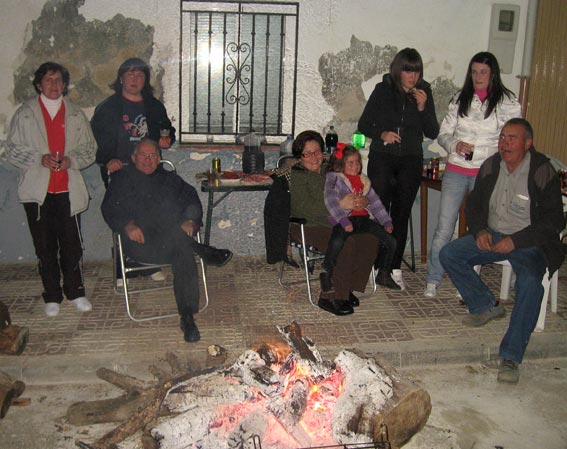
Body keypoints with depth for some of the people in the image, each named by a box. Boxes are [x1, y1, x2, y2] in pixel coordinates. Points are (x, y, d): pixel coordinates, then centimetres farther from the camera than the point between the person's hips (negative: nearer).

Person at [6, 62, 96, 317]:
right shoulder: (24, 114, 6)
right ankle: (52, 296, 18)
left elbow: (89, 149, 11)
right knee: (45, 246, 6)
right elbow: (14, 149, 3)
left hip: (68, 190, 1)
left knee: (72, 244, 2)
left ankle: (75, 292, 19)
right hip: (37, 190, -1)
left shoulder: (76, 115, 10)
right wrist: (41, 158, -13)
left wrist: (71, 160, -9)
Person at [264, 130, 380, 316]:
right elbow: (305, 208, -18)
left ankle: (346, 289, -5)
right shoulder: (297, 175, -3)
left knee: (370, 239, -18)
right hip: (308, 226, -6)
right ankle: (329, 298, -20)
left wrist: (359, 202, -5)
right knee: (346, 244, -32)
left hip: (334, 223, 7)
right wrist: (340, 205, -23)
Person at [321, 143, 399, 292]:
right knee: (337, 241, -36)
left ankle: (384, 274, 16)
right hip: (346, 220, -6)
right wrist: (344, 221, -21)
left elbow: (375, 202, 26)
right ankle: (326, 274, -18)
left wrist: (386, 221, 15)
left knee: (390, 242, -2)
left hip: (364, 219, 6)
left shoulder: (363, 180, 25)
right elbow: (330, 200, -10)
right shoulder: (334, 178, 5)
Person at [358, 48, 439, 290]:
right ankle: (377, 267, 4)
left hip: (411, 161, 2)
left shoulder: (424, 93, 4)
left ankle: (395, 268, 13)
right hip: (382, 158, -2)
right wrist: (382, 134, -16)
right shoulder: (383, 90, -1)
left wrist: (423, 107, -12)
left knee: (401, 215, 5)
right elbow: (363, 125, 3)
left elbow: (432, 133, 2)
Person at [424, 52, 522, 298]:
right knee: (444, 227, 2)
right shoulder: (460, 99, 7)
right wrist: (454, 145, -12)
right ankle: (433, 280, 13)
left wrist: (477, 150, -14)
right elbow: (443, 134, 10)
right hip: (455, 171, 2)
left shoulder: (508, 103, -2)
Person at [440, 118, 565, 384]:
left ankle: (511, 357, -28)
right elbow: (474, 204, 14)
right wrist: (480, 230, -6)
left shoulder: (543, 171, -12)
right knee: (448, 254, -10)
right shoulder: (491, 166, 3)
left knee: (529, 282, -33)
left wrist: (516, 241, -20)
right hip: (492, 235, 6)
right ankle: (486, 306, 6)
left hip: (529, 243, -6)